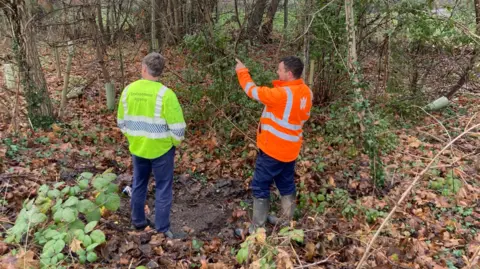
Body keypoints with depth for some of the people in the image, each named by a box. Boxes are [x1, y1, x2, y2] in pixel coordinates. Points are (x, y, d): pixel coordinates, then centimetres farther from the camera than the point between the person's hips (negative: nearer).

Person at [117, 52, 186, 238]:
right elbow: (177, 127, -18)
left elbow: (121, 121, 5)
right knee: (163, 189, 8)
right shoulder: (165, 94, -20)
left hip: (137, 147, 5)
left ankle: (138, 221, 36)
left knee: (138, 184, 21)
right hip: (161, 149, -4)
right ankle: (162, 230, 16)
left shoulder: (128, 90, -5)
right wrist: (175, 143, 1)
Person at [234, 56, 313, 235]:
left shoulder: (282, 94, -26)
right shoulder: (305, 92, 0)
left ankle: (257, 229, 11)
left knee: (260, 187, 3)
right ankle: (286, 221, 33)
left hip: (273, 149, -8)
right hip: (290, 148, 8)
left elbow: (253, 91, -15)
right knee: (286, 185, 19)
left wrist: (242, 71, 1)